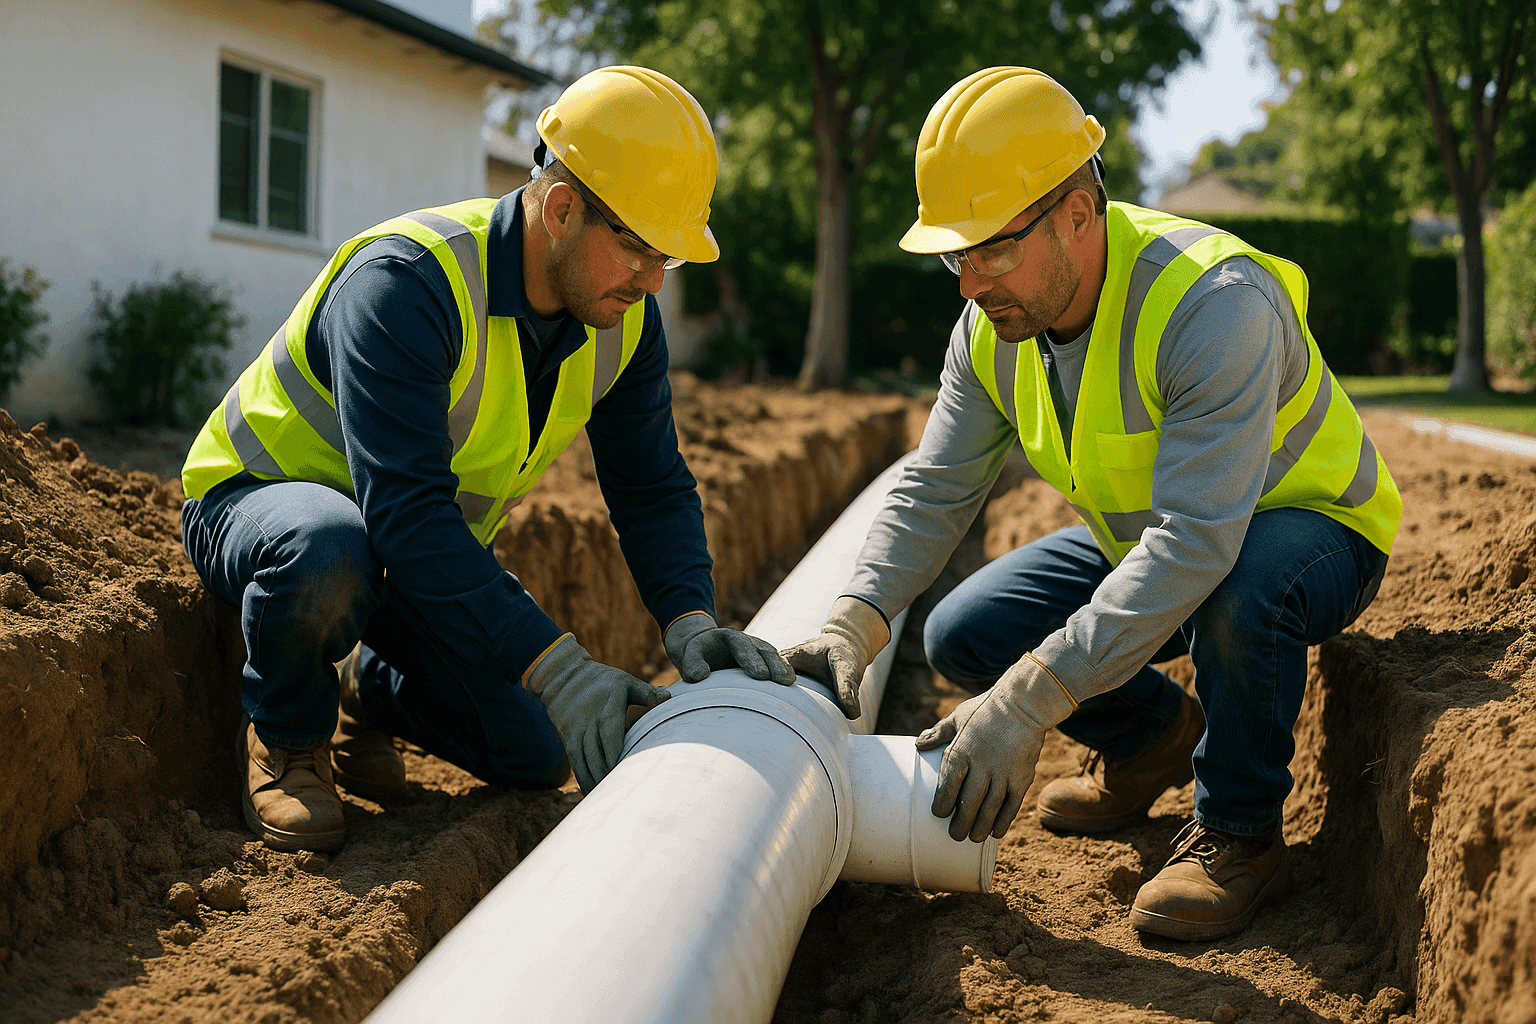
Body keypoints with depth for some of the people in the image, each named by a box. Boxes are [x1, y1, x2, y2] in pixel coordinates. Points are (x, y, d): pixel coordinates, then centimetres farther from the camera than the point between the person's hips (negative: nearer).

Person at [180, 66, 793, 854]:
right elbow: (404, 513, -42)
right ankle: (285, 738, -9)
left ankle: (367, 689, 23)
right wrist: (555, 668, -46)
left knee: (537, 755, -8)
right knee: (329, 550, -43)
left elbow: (652, 487, -4)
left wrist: (689, 621, -24)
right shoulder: (405, 281, -35)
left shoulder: (623, 317, -11)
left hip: (431, 546, 6)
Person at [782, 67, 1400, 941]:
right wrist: (855, 625, -26)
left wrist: (1027, 703, -47)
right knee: (964, 635, -6)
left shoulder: (1214, 303, -37)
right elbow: (934, 496, -7)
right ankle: (1154, 736, 20)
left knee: (1242, 589, -40)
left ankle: (1240, 833, -13)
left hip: (1308, 524, -7)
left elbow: (1198, 543, -43)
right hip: (1141, 539, 7)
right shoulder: (994, 325, -12)